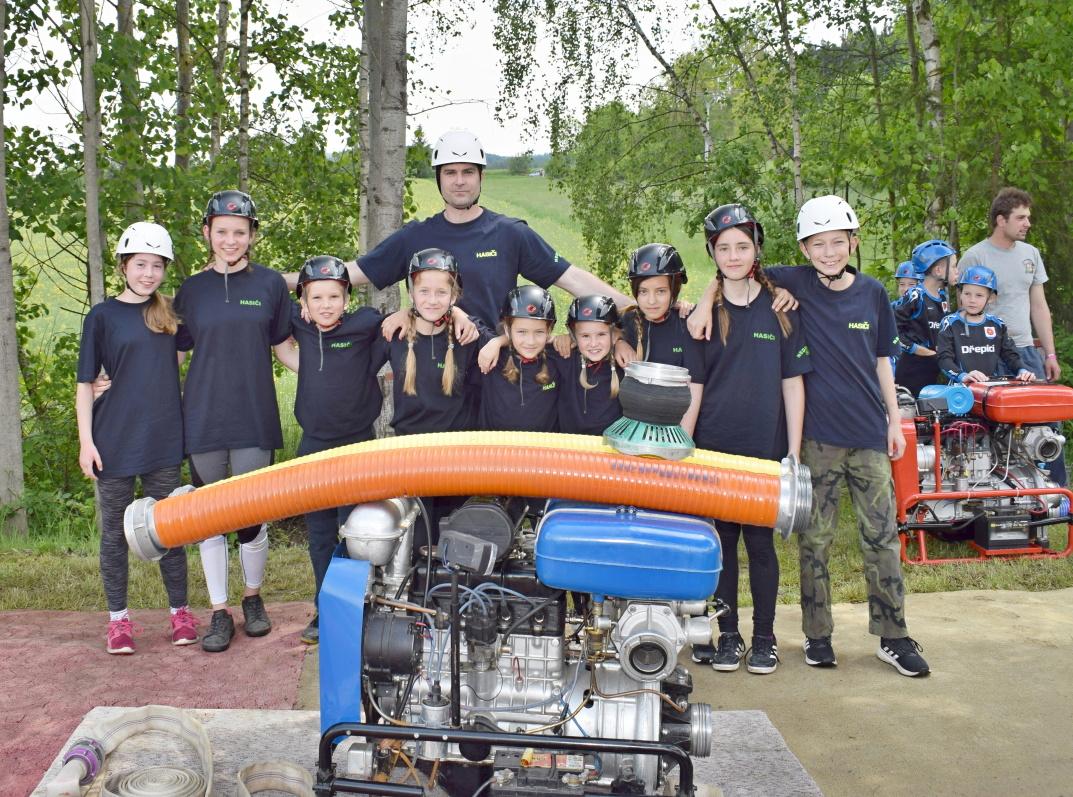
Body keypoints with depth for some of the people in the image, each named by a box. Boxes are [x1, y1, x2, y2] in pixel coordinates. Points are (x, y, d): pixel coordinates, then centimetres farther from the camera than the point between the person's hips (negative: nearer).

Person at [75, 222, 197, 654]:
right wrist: (86, 440, -7)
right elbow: (85, 383, -1)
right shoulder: (103, 316, -2)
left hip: (163, 440, 2)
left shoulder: (169, 312, 7)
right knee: (114, 532, 6)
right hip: (114, 441, -2)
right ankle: (118, 618, 18)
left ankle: (180, 612, 20)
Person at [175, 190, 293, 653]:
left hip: (254, 419, -1)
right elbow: (174, 354, 11)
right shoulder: (191, 290, 7)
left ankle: (253, 598, 27)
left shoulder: (270, 284, 4)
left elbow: (283, 346, 11)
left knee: (252, 516, 3)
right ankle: (219, 613, 17)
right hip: (203, 419, 1)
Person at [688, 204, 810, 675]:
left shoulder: (779, 309, 2)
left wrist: (794, 451, -2)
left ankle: (764, 637, 17)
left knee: (761, 541, 4)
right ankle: (728, 635, 19)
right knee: (722, 540, 7)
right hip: (715, 447, 1)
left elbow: (792, 382, 2)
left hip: (766, 447, -1)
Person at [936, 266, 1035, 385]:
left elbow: (1010, 354, 15)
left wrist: (1022, 370, -6)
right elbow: (944, 358, -6)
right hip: (962, 387, -2)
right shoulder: (950, 323, 3)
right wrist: (963, 376, -23)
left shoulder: (997, 324, 13)